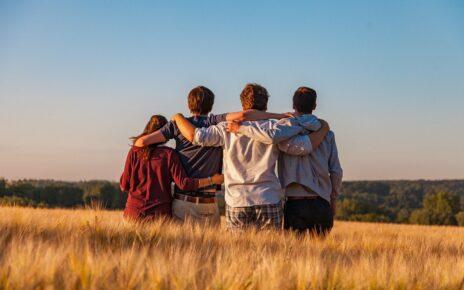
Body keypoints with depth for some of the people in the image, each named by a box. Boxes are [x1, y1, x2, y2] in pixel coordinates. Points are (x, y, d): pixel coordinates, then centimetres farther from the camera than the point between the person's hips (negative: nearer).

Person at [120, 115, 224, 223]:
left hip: (135, 211, 1)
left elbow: (124, 185, 2)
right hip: (161, 213, -1)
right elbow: (183, 183, -11)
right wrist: (212, 180, -4)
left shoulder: (134, 152, 0)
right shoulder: (169, 154, -5)